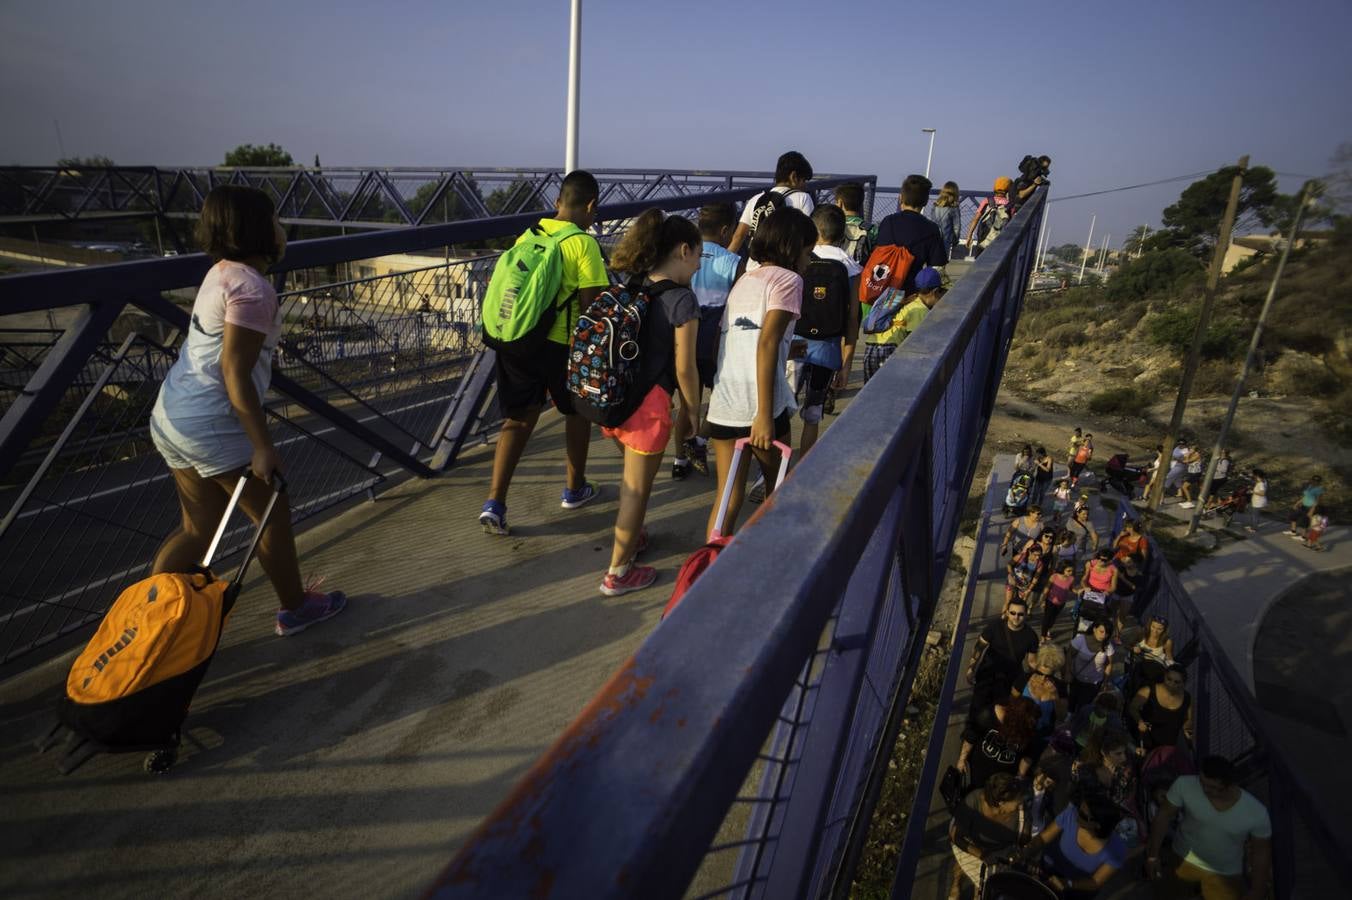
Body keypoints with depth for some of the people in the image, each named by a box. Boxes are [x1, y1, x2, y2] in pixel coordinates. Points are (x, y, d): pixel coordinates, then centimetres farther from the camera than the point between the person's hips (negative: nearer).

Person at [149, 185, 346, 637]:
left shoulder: (223, 273, 10)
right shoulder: (252, 288, -19)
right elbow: (235, 374, -22)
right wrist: (263, 445, -20)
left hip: (174, 415, 9)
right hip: (212, 426, -9)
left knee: (200, 528, 19)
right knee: (273, 514, 10)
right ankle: (295, 608, 27)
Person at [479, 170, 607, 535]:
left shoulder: (527, 236, 9)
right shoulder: (583, 243, -10)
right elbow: (590, 304, -13)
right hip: (559, 344, -5)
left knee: (518, 419, 11)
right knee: (577, 412, 18)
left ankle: (494, 502, 2)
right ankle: (575, 489, 31)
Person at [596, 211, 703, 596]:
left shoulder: (629, 286, 5)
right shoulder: (682, 299, -15)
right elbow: (684, 367, -14)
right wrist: (692, 409, 2)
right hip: (646, 404, -7)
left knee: (631, 477, 28)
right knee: (637, 488, 8)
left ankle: (630, 537, 48)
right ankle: (618, 573, 21)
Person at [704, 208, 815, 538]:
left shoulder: (745, 278, 19)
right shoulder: (788, 279, -2)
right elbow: (766, 344, -15)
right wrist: (765, 414, -18)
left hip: (723, 403, 6)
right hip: (758, 406, -5)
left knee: (728, 495, 9)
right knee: (778, 486, 18)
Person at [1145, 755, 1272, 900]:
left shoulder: (1256, 813, -28)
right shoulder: (1184, 785, -30)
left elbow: (1261, 852, -10)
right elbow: (1164, 816, -15)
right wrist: (1153, 855, -12)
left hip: (1224, 873, 0)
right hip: (1184, 859, 1)